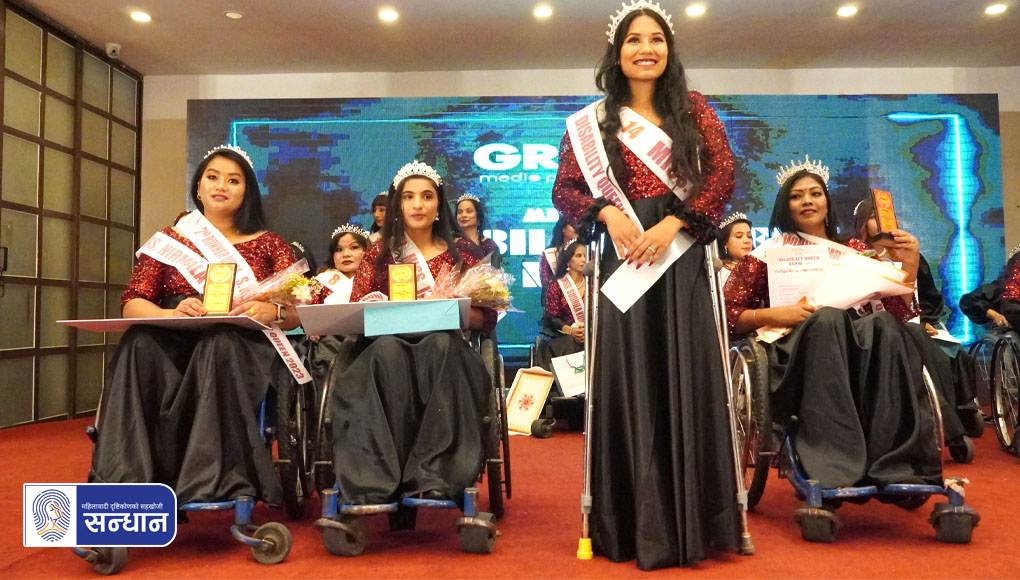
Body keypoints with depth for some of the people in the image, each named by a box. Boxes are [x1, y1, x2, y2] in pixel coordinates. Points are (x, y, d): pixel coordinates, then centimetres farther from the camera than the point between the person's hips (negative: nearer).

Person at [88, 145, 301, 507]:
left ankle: (223, 484, -38)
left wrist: (271, 312, -19)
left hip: (242, 350, -1)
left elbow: (298, 314, 6)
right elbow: (132, 304, 5)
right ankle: (124, 479, -33)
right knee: (140, 342, -32)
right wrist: (170, 314, -18)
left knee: (219, 342, -36)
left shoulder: (270, 245, 14)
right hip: (172, 346, 2)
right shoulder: (168, 242, 17)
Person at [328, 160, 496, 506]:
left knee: (441, 343, -36)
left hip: (443, 350, 0)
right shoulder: (379, 254, 17)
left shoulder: (459, 255, 15)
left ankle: (438, 477, -40)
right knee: (387, 348, -35)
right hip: (387, 352, 0)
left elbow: (486, 319, 8)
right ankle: (379, 479, -39)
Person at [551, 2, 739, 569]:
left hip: (683, 257, 0)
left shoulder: (692, 107, 11)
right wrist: (608, 213, -13)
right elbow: (565, 189, 5)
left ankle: (694, 522, 10)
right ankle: (638, 525, 9)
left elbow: (723, 171, 0)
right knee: (630, 384, 0)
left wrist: (671, 224, -12)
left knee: (687, 379, -1)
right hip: (624, 261, 0)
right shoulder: (592, 121, 10)